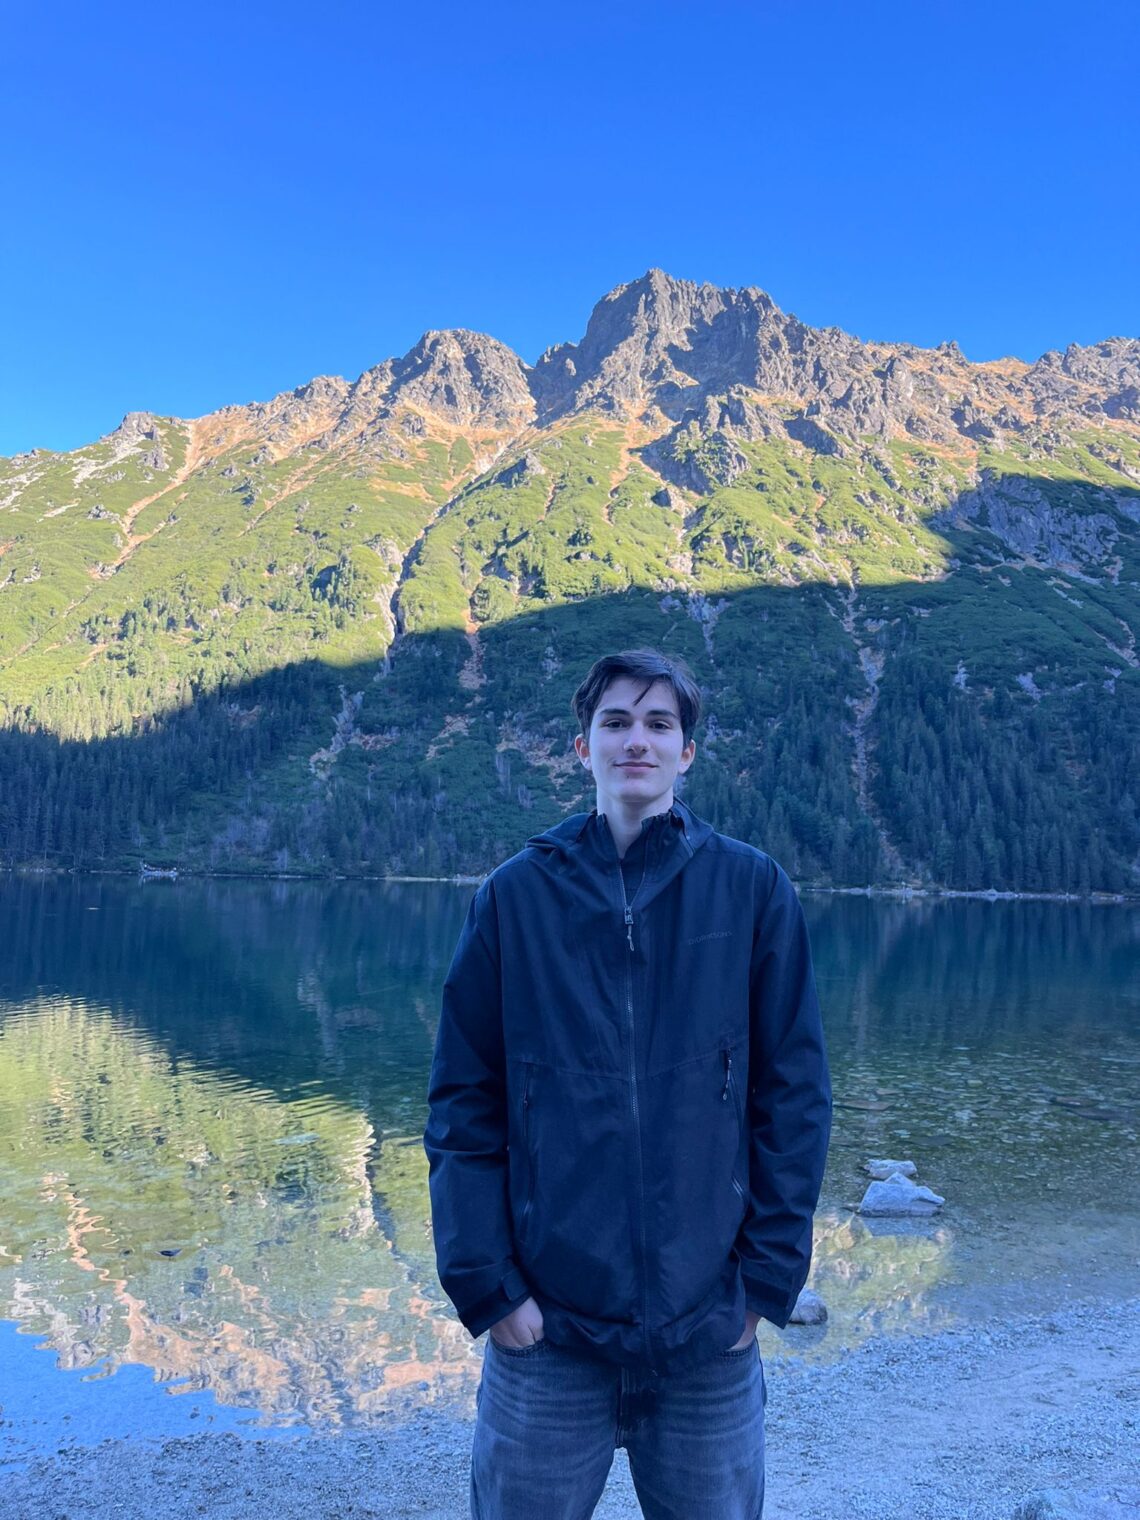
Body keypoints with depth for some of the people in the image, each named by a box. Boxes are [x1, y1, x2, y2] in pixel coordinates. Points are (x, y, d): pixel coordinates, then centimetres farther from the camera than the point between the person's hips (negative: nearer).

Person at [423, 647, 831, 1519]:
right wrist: (486, 1281, -6)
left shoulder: (753, 889, -3)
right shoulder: (516, 895, -2)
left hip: (711, 1331, 0)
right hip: (545, 1326, 0)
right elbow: (463, 1104, -1)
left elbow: (794, 1096, -1)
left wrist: (767, 1279, -3)